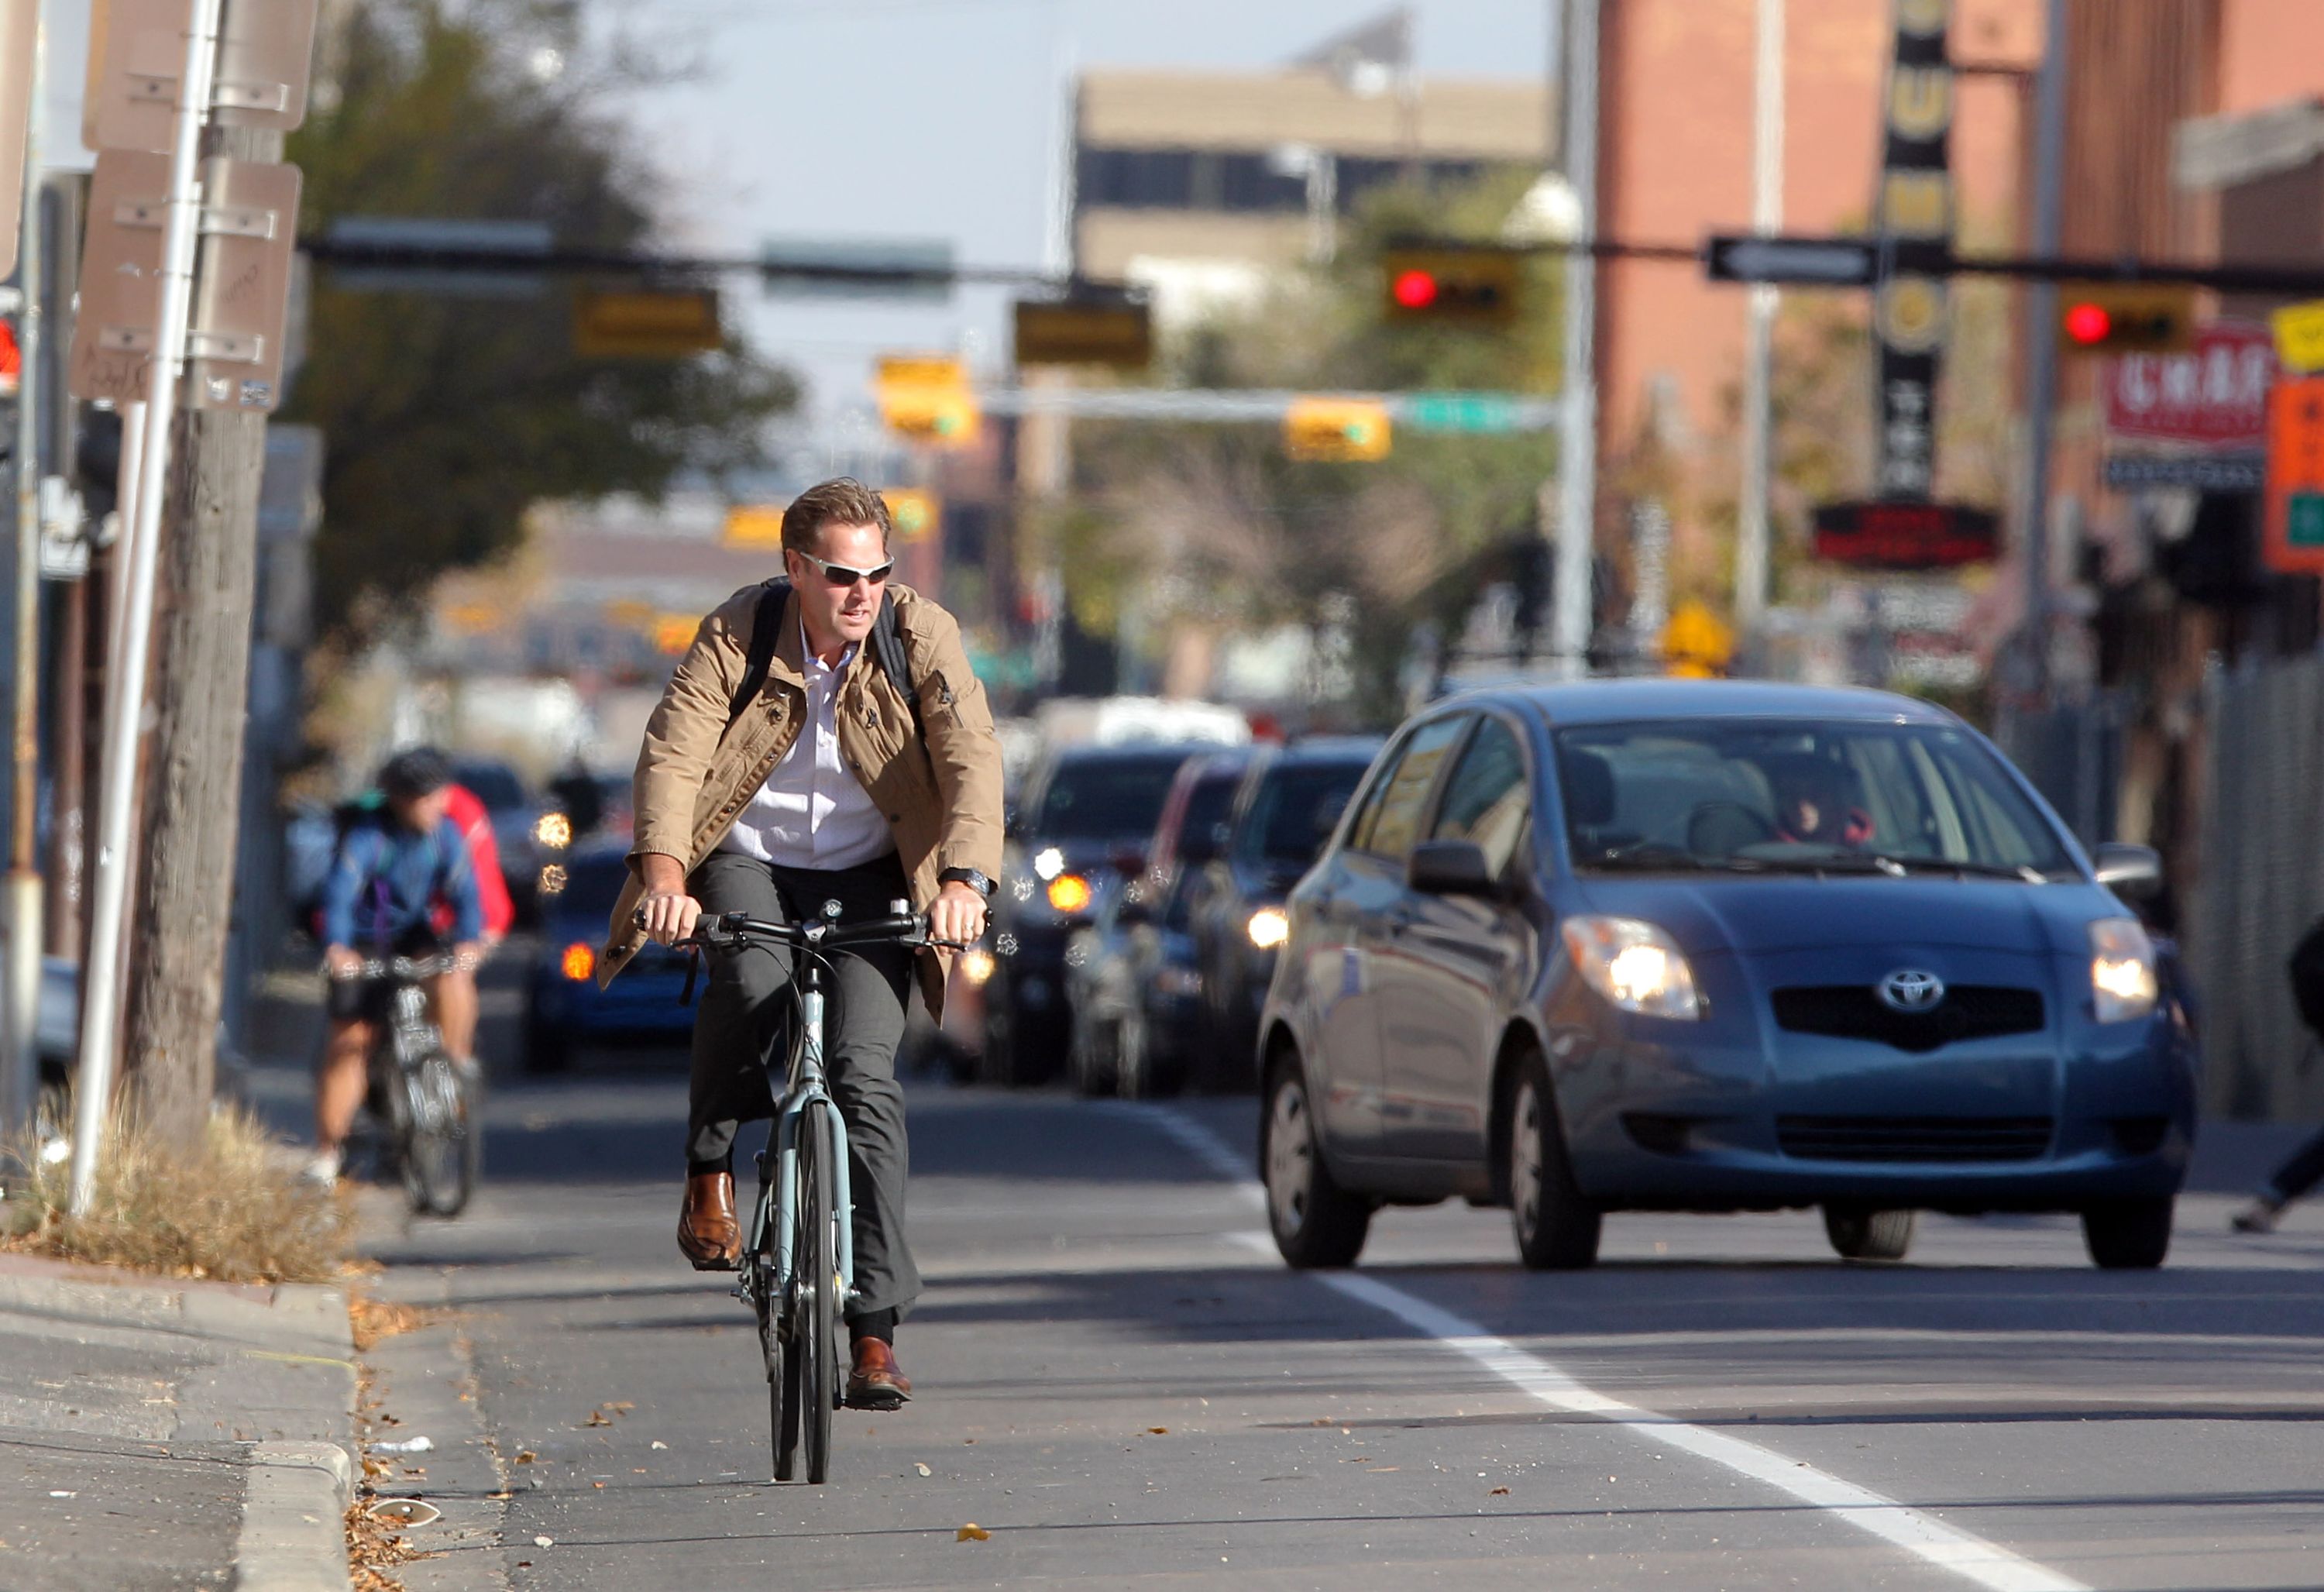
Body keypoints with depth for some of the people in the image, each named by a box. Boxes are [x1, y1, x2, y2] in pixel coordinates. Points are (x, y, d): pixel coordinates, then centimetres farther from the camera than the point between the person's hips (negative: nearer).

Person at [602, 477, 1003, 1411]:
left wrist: (964, 878, -38)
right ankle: (709, 1177, -9)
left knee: (865, 1071, -16)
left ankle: (874, 1327, -14)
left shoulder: (922, 637, -10)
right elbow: (672, 751, -22)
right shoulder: (736, 636, -12)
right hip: (747, 862, -1)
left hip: (867, 877, 1)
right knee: (751, 985, -35)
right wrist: (663, 873, -40)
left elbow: (971, 759, -20)